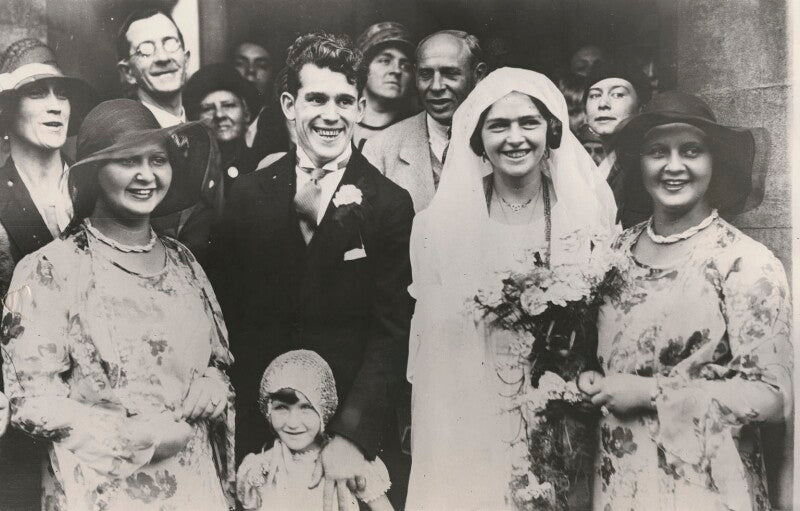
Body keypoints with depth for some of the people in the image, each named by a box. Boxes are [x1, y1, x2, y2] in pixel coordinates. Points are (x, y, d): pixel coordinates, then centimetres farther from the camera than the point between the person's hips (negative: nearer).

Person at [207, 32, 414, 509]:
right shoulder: (249, 195, 1)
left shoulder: (391, 204, -6)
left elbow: (391, 332, -9)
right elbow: (229, 314, 4)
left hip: (358, 435, -1)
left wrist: (350, 434, -16)